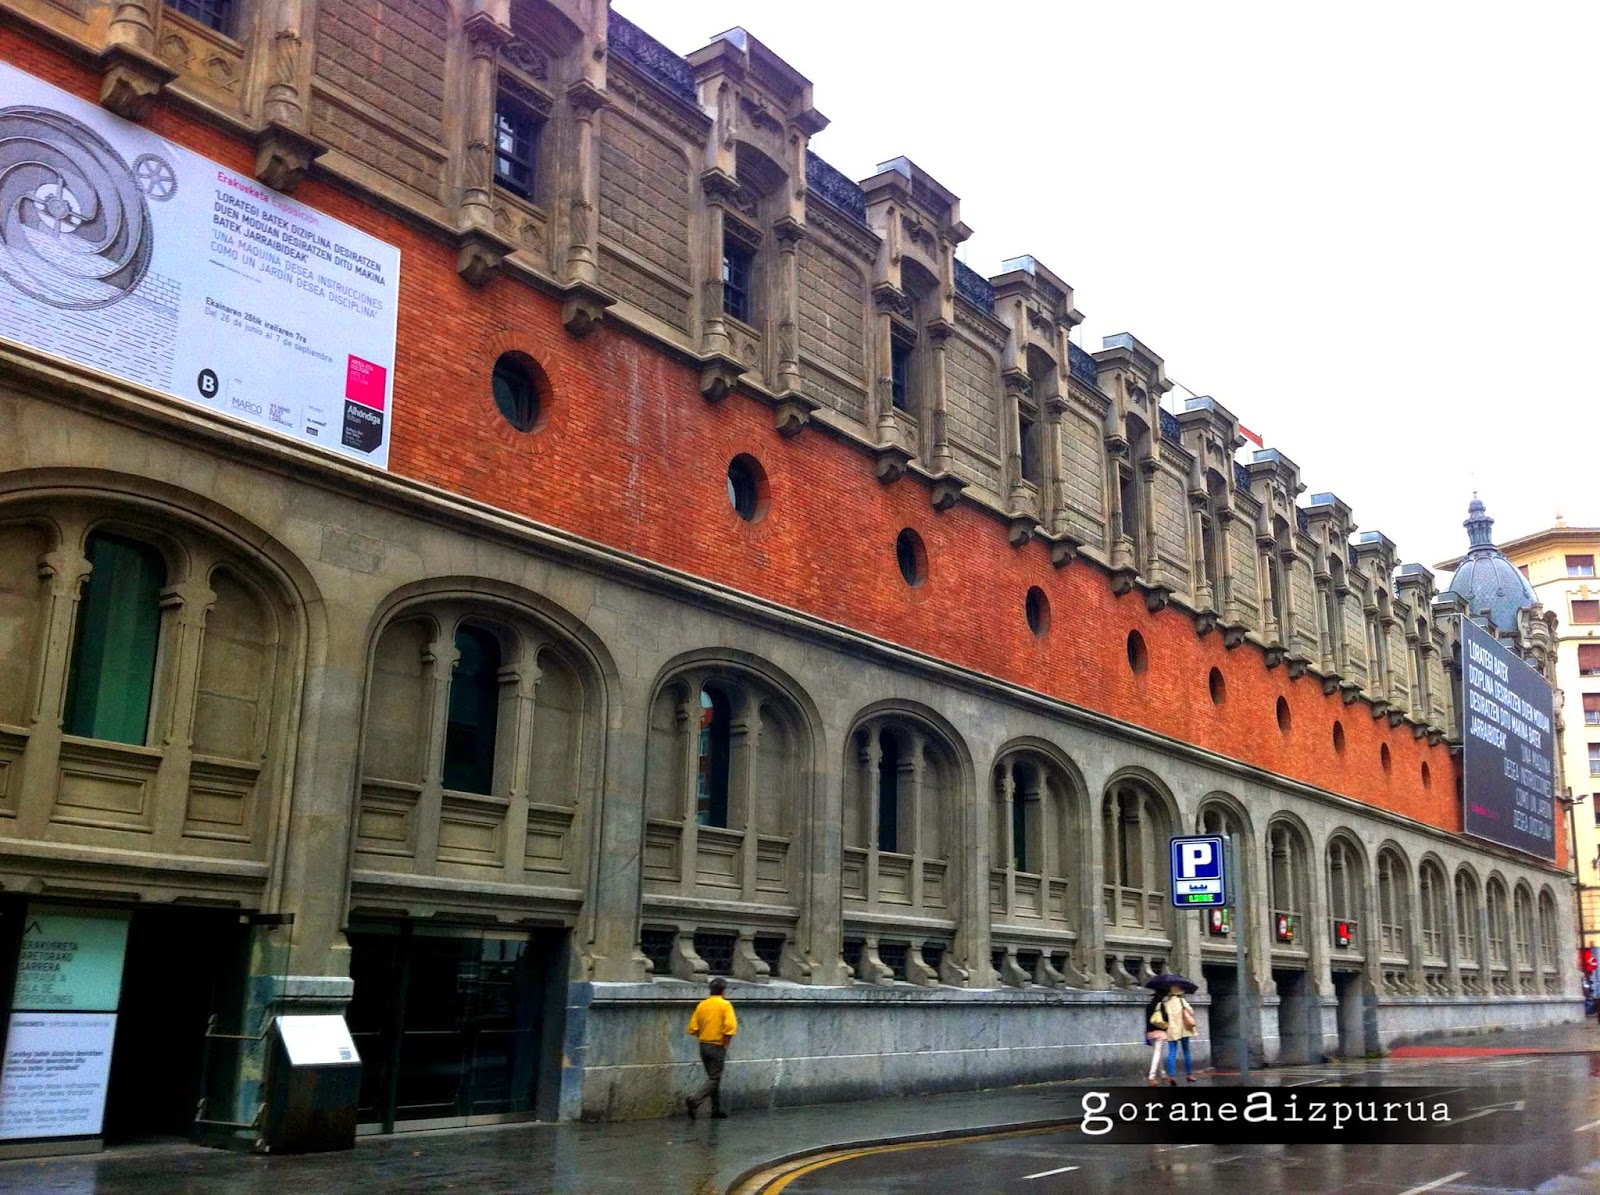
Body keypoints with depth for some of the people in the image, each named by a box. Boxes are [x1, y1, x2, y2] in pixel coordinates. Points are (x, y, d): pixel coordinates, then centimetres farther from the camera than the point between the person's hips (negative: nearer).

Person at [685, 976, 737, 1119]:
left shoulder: (701, 1005, 4)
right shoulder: (725, 1005, -10)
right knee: (714, 1079, -1)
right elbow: (730, 1026, -21)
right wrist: (725, 1043, -8)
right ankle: (694, 1100, -19)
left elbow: (692, 1029, 3)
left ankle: (717, 1110, 19)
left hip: (703, 1046, 6)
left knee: (713, 1077, 16)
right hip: (718, 1047, -6)